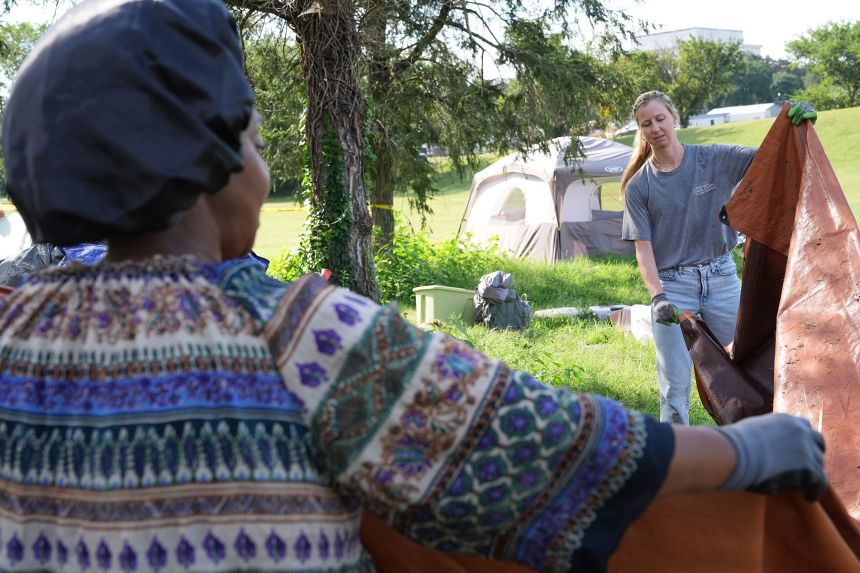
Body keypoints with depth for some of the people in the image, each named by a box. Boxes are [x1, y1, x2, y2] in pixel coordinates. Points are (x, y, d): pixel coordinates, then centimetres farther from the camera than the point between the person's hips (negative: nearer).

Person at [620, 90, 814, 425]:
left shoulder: (716, 159, 1)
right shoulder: (639, 187, -2)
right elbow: (643, 249, -6)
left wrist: (799, 125, -27)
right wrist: (657, 297, -21)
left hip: (722, 277, 2)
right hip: (672, 285, -1)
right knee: (675, 382, 0)